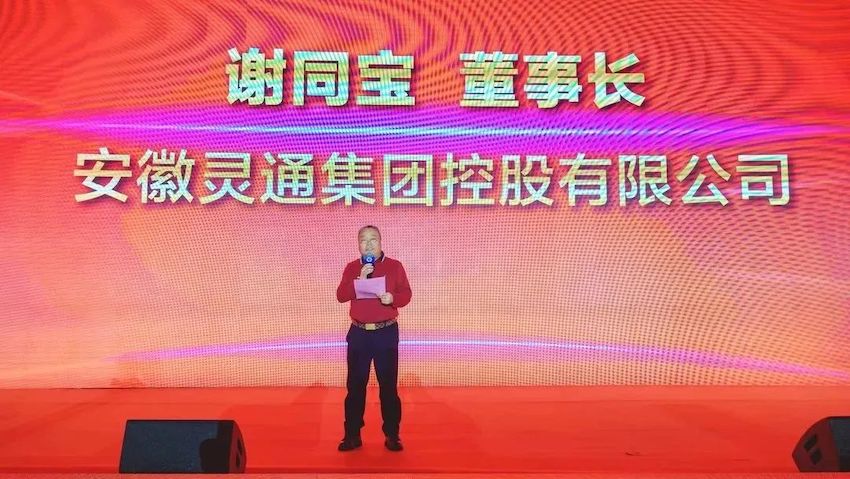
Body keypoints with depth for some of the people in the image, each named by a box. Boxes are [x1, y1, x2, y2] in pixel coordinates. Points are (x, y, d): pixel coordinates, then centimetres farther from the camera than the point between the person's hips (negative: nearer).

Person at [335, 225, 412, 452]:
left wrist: (393, 298, -22)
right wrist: (359, 279, -16)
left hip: (386, 332, -2)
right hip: (358, 333, 2)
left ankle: (392, 435, 9)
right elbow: (341, 296, -3)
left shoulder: (394, 266, 2)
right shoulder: (352, 268, 7)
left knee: (388, 385, 1)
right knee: (355, 384, 4)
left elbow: (406, 294, -1)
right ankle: (352, 435, 13)